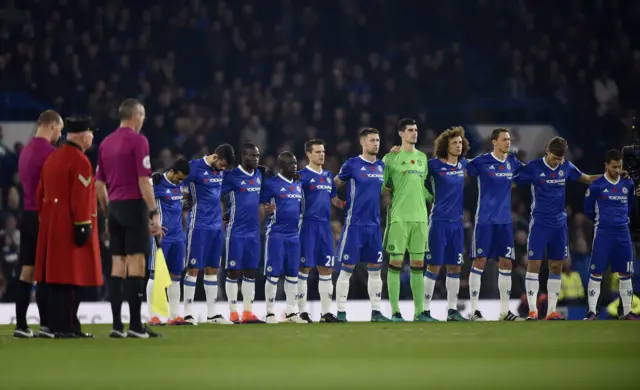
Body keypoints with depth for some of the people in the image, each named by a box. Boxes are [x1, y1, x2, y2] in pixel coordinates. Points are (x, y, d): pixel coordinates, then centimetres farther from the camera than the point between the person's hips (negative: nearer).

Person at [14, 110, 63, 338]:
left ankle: (21, 325, 6)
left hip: (28, 215, 8)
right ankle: (46, 325, -6)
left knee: (27, 271, 7)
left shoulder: (26, 151, 14)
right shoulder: (49, 152, -13)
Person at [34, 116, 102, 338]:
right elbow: (80, 199, -19)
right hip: (71, 227, -9)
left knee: (57, 280, 9)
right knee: (73, 278, -8)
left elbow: (41, 194, 18)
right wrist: (83, 227, -17)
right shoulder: (80, 162, -13)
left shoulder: (52, 159, 15)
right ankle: (67, 326, -10)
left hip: (51, 226, 9)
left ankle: (57, 325, 11)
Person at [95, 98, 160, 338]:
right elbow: (143, 181, -14)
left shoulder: (106, 143, 12)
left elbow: (99, 184, 14)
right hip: (134, 204, -7)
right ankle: (135, 325, -10)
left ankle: (117, 325, 4)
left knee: (118, 265, 6)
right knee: (136, 263, -7)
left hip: (114, 206, 7)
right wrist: (154, 213, -11)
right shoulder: (138, 140, -8)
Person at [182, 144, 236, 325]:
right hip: (199, 226, -7)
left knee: (212, 269, 9)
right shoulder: (195, 167, -12)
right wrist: (190, 202, -8)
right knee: (194, 268, -4)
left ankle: (212, 314, 14)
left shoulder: (220, 171, 10)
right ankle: (187, 314, 0)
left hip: (216, 225, 7)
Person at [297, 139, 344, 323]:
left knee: (326, 269, 6)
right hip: (308, 225, -6)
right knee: (304, 268, -4)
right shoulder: (302, 175, -4)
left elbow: (334, 200, 24)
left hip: (325, 226, 6)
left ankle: (326, 312, 10)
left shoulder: (328, 175, 17)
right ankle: (302, 311, 0)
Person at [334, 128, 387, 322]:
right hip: (354, 224, -5)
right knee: (347, 268, -4)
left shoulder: (381, 166, 9)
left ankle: (376, 311, 14)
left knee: (375, 268, 8)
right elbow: (335, 184, 4)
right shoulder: (352, 164, -6)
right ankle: (341, 312, 0)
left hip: (374, 224, 5)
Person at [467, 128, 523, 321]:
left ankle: (505, 310, 11)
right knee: (479, 261, -5)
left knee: (506, 263, 4)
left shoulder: (512, 162, 9)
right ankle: (474, 310, 0)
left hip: (505, 220, 5)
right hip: (484, 220, -5)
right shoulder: (481, 162, -7)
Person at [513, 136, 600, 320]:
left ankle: (552, 310, 11)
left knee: (556, 266, 6)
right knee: (534, 264, -7)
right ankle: (532, 310, -5)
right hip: (539, 223, -4)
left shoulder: (566, 167, 4)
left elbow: (586, 179, 17)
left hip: (559, 224, 4)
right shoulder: (533, 167, -8)